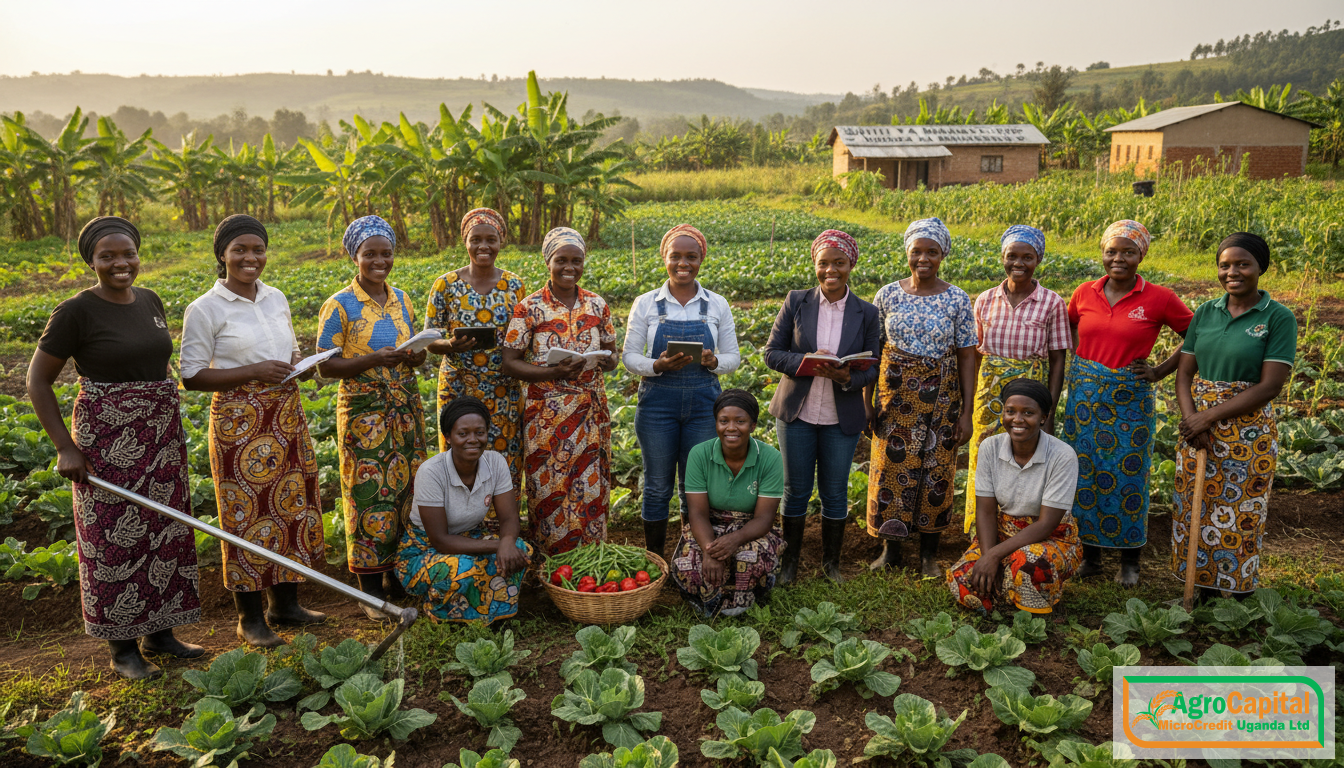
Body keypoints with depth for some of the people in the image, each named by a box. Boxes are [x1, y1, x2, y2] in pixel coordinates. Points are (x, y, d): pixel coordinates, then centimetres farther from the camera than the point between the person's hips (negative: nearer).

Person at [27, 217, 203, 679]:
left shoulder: (150, 302, 7)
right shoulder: (77, 312, -11)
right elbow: (38, 382, -8)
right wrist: (65, 447, -13)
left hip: (160, 435, 6)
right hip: (108, 441, -6)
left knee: (163, 531, 12)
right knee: (115, 536, 2)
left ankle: (159, 631, 26)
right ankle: (122, 648, 15)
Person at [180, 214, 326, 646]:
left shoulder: (276, 299, 10)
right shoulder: (205, 310, -8)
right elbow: (192, 376, -10)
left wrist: (300, 362, 0)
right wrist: (254, 372, -19)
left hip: (287, 414, 6)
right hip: (239, 420, -6)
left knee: (293, 505, 11)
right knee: (248, 513, 0)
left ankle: (285, 603, 27)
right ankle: (250, 618, 15)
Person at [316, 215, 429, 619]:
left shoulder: (401, 299, 10)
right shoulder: (340, 305, -6)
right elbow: (325, 366, -8)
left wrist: (415, 356, -6)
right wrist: (374, 360, -21)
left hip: (405, 409, 5)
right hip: (364, 412, -5)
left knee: (406, 488, 8)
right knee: (370, 493, -2)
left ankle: (399, 572, 23)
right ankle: (371, 589, 9)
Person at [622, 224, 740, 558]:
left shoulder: (717, 305, 4)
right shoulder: (646, 304, 0)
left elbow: (733, 358, 6)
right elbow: (629, 357, 1)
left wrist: (713, 362, -16)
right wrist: (658, 365, -19)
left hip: (703, 403, 1)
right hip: (658, 402, -1)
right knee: (657, 486, 6)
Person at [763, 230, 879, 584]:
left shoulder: (866, 313, -1)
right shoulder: (796, 302, -2)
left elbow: (872, 369, 0)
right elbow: (772, 353, -2)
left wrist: (848, 377, -22)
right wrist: (806, 363, -21)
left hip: (842, 418, 0)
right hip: (797, 412, 0)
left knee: (835, 491, 11)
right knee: (796, 489, 9)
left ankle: (831, 561, 30)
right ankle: (789, 560, 26)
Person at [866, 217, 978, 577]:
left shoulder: (957, 300, -3)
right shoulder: (888, 295, 0)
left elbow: (967, 356, -2)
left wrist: (966, 413, -5)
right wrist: (868, 402, 1)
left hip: (940, 399, -1)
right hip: (895, 396, 1)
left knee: (935, 470, 6)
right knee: (891, 466, 4)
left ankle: (929, 553, 23)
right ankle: (891, 549, 22)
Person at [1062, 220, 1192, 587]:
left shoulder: (1159, 299, -8)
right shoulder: (1085, 293, 2)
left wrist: (1160, 371, -3)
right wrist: (1080, 362, 9)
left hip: (1130, 398, -3)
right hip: (1084, 394, 3)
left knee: (1128, 477, 5)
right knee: (1084, 472, 8)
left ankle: (1130, 561, 23)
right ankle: (1089, 555, 23)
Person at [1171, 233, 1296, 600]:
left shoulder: (1279, 317, -8)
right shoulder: (1205, 313, 5)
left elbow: (1270, 386, -14)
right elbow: (1184, 373, 5)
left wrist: (1210, 417, -17)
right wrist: (1191, 419, -12)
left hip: (1249, 434, -4)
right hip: (1198, 428, 4)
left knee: (1241, 516, 5)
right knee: (1197, 511, 10)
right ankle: (1202, 594, 27)